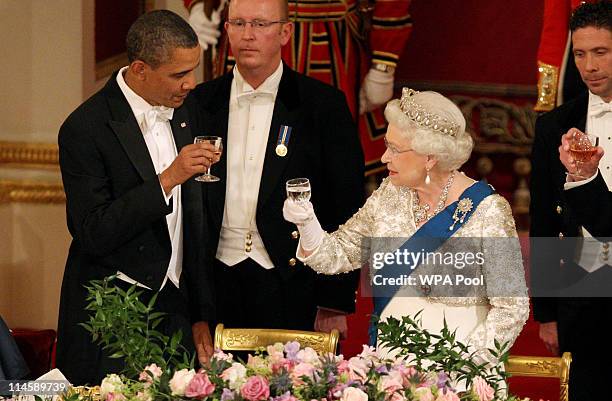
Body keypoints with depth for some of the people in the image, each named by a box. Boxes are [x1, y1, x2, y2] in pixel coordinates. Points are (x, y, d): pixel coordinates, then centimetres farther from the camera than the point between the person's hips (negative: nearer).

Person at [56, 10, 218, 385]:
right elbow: (92, 234, -18)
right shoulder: (85, 129, -14)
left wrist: (201, 314, 13)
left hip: (175, 310, 6)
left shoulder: (181, 114, 7)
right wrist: (167, 180, -23)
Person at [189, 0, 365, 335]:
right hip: (216, 287, 2)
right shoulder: (201, 103, 7)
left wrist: (335, 303, -6)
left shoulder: (323, 104, -1)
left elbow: (345, 209, -2)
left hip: (291, 290, -2)